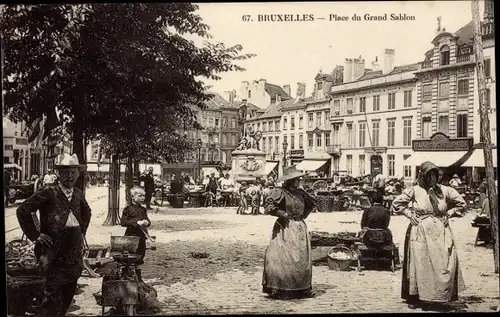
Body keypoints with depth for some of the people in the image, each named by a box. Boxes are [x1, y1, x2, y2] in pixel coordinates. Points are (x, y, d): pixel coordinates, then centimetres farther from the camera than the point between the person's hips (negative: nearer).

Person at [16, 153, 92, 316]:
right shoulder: (49, 193, -9)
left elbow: (87, 213, 29)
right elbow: (23, 210, -10)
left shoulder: (78, 194, 9)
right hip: (55, 247, -6)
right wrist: (35, 235, -10)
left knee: (69, 289, 11)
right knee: (53, 290, -7)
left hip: (75, 247, 6)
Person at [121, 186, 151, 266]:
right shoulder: (128, 209, -6)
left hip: (141, 237, 6)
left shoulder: (143, 209, 12)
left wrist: (147, 222, -9)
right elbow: (123, 222, -13)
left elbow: (148, 221, 16)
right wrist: (136, 222, -20)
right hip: (131, 236, -6)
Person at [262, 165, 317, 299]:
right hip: (285, 229, -7)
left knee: (302, 260, 8)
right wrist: (284, 214, -14)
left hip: (300, 228, 7)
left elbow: (312, 203, 27)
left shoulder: (300, 193, 10)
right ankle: (281, 290, -1)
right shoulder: (280, 192, -11)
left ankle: (302, 289, 18)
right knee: (284, 259, -9)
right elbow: (269, 207, -20)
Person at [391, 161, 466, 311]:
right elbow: (396, 203, 5)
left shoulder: (444, 190, 4)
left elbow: (461, 203, 15)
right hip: (420, 232, -2)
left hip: (440, 232, 2)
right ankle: (415, 298, 7)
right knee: (419, 263, -1)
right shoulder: (414, 191, -2)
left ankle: (439, 298, 9)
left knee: (443, 263, -3)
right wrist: (409, 214, -3)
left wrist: (449, 214, 5)